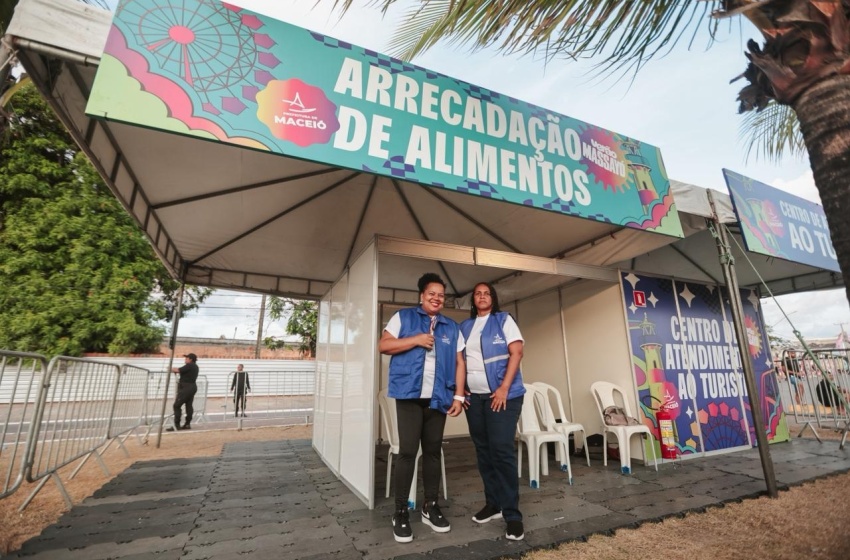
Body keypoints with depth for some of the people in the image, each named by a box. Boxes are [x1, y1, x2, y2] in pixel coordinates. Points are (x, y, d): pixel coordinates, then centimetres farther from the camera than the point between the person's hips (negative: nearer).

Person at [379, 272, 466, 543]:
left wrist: (458, 396, 2)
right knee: (408, 451, -3)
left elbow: (459, 363, 11)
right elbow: (383, 345, -4)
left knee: (433, 451, 12)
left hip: (438, 398, 4)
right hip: (409, 394, -3)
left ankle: (430, 506, 26)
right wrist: (416, 340, -13)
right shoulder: (403, 317, 4)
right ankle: (400, 511, 12)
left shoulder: (452, 327, 13)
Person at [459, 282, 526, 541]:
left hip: (502, 394, -4)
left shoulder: (504, 320, 1)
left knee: (502, 450, -6)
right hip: (474, 397, 5)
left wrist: (504, 388, -15)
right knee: (483, 451, 10)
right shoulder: (465, 326, 12)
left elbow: (516, 353, -8)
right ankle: (493, 503, 25)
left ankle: (512, 514, 5)